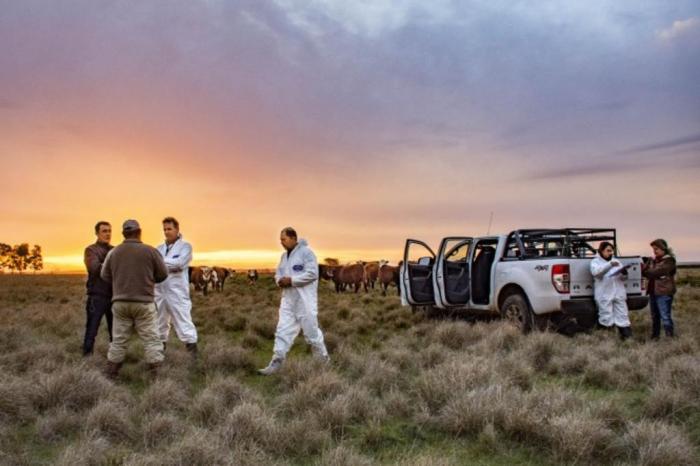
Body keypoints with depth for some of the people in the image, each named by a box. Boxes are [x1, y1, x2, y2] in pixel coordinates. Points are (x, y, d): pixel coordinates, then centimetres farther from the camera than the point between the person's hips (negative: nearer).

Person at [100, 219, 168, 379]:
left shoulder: (113, 252, 2)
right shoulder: (150, 251, -6)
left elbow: (105, 276, 10)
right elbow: (163, 275, 0)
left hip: (120, 302, 3)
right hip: (143, 302, -3)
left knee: (119, 339, 12)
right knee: (151, 339, 2)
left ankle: (111, 373, 17)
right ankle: (156, 374, 0)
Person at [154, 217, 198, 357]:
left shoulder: (185, 246, 2)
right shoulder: (160, 248, 17)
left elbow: (179, 263, -14)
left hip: (177, 292, -5)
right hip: (159, 292, 5)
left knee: (183, 323, -7)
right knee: (160, 324, 14)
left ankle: (193, 354, -5)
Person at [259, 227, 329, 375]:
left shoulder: (306, 252, -11)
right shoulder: (284, 255, 15)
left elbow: (312, 273, -20)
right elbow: (278, 273, 21)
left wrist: (291, 280, -20)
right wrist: (280, 281, -3)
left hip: (305, 301, -7)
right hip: (288, 300, 7)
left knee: (311, 331, 3)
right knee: (283, 331, 2)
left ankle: (324, 361, 21)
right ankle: (275, 364, 3)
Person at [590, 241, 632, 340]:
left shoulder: (616, 261, 17)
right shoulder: (595, 261, 2)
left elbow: (622, 277, 17)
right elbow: (595, 272, -20)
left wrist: (623, 273, -8)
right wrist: (610, 265, -32)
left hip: (618, 294, 5)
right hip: (604, 296, -4)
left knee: (623, 317, 5)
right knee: (606, 320, -3)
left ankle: (627, 336, 8)